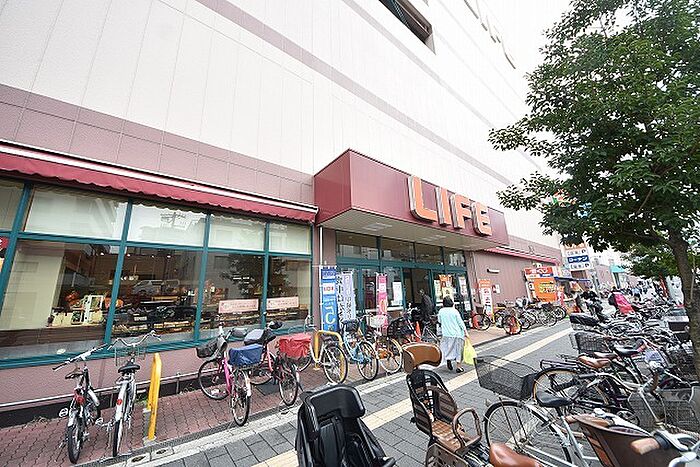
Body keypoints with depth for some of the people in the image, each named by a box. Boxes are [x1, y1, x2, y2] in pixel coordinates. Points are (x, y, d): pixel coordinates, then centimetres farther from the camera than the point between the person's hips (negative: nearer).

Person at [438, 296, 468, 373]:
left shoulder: (441, 311, -3)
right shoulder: (454, 311, -10)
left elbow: (439, 321, 12)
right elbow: (460, 322, -6)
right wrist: (465, 332, 2)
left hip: (446, 333, 1)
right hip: (457, 333, -1)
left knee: (447, 347, 19)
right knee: (458, 350, 11)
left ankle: (448, 359, -4)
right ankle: (458, 367, 16)